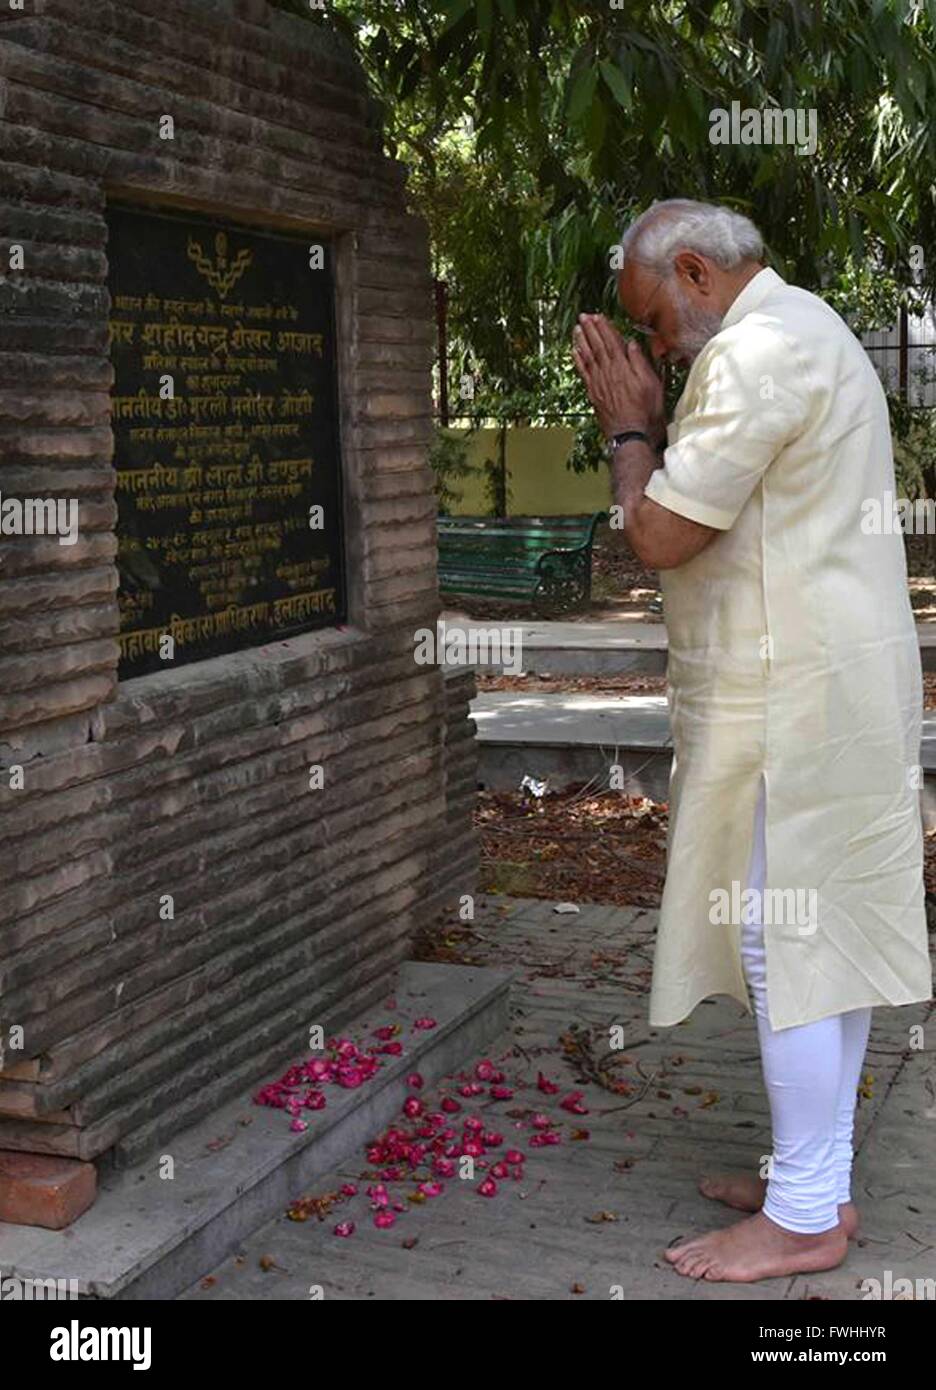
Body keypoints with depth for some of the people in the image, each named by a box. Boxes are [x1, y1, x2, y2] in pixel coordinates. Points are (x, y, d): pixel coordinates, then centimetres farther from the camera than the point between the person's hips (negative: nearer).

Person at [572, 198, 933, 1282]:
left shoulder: (755, 351, -16)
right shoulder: (804, 328, 19)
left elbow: (658, 535, -18)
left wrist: (630, 428, -2)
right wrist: (644, 420, 12)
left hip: (790, 697, -11)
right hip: (827, 686, 11)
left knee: (787, 942, -3)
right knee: (822, 936, 14)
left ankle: (804, 1217, 8)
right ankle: (818, 1177, 25)